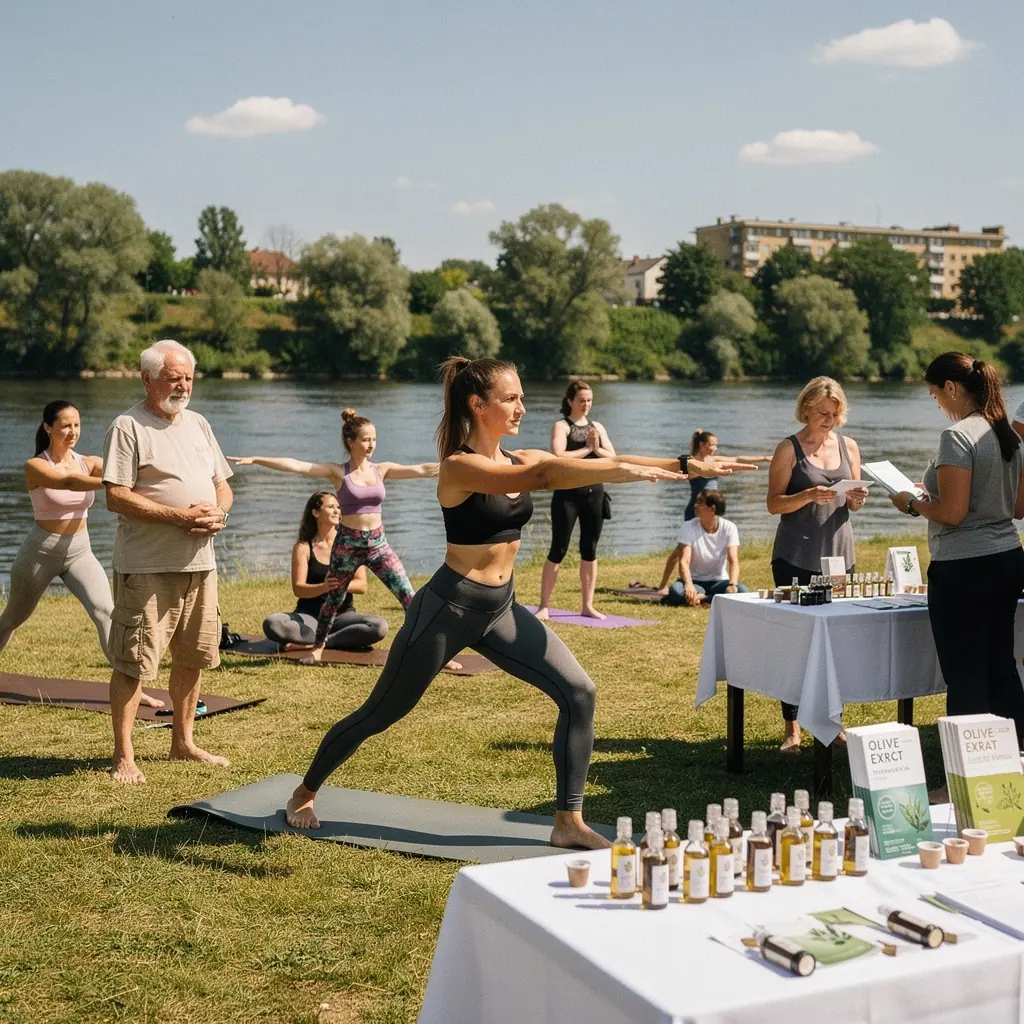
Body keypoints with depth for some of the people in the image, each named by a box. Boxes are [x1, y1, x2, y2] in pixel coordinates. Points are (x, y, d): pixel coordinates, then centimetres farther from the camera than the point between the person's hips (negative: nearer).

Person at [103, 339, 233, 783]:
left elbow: (221, 485, 19)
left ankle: (183, 742, 27)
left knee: (192, 657, 14)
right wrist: (182, 516, -20)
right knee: (133, 663, -4)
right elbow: (116, 497, -15)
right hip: (147, 567, -7)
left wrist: (219, 513, -5)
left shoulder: (198, 424, 14)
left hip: (200, 563, 7)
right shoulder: (128, 426, -8)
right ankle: (123, 756, 4)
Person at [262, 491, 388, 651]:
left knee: (379, 626, -30)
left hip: (342, 615, 1)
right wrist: (324, 587, -29)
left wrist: (341, 584, -26)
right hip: (310, 615, -1)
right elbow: (298, 588, -8)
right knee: (272, 623, -31)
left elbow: (362, 585, -4)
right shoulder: (303, 547, 1)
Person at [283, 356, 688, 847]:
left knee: (579, 693, -6)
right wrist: (625, 470, -38)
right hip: (448, 608, -7)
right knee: (379, 715, 9)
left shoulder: (520, 460, 3)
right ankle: (303, 794, 32)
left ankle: (569, 823, 2)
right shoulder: (459, 467, -18)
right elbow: (542, 476, -33)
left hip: (501, 609, 7)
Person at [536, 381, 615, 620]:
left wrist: (597, 448, -13)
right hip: (568, 495, -5)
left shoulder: (597, 427, 12)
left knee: (590, 550, 8)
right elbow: (559, 458, -19)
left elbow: (613, 458, 4)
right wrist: (587, 449, -13)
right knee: (558, 550, -3)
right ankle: (544, 605, 2)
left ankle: (588, 605, 15)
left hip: (594, 493, 5)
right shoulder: (561, 426, -4)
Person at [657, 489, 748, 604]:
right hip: (694, 581, -1)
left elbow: (733, 561, -19)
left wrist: (733, 584, -40)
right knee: (676, 591, -35)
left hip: (718, 582, 1)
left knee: (742, 590, -30)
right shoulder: (689, 527, -11)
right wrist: (689, 585, -42)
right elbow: (684, 561, -21)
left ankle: (701, 598, -20)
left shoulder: (729, 528, -10)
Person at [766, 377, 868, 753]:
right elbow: (774, 504, -7)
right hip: (796, 558, -4)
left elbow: (852, 503, 15)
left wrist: (857, 499, -7)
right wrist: (808, 496, -23)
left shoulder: (848, 446, 9)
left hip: (838, 553, 4)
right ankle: (792, 726, 4)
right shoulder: (789, 449, -4)